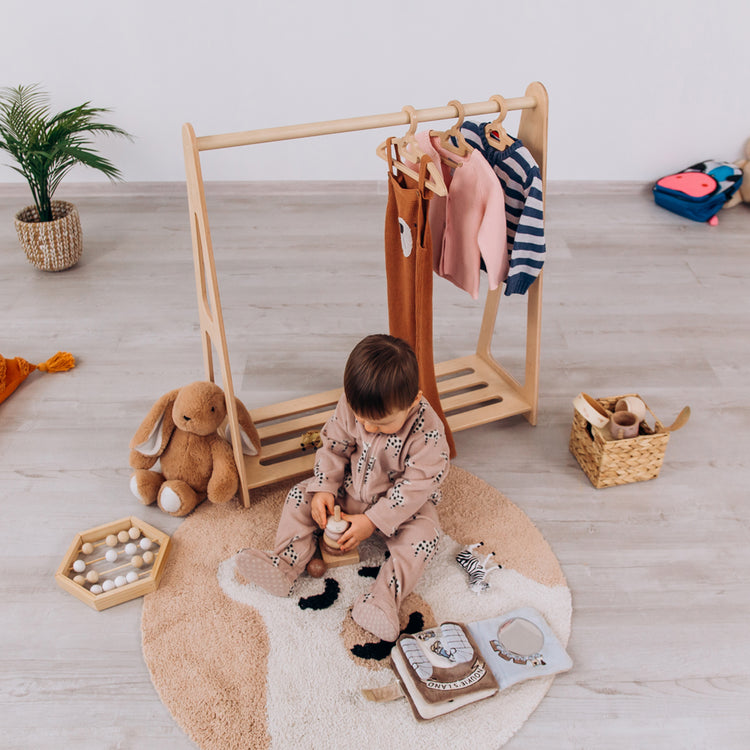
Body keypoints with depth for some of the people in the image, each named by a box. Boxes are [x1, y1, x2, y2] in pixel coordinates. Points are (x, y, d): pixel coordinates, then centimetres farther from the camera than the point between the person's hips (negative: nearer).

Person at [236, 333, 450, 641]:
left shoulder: (427, 430, -32)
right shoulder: (350, 406, -20)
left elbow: (417, 484, -28)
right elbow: (333, 445, -6)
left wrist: (373, 521, -28)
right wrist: (324, 488, -18)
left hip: (402, 502, -4)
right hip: (349, 489, 4)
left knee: (422, 536, -29)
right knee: (301, 496, -8)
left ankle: (384, 599, -34)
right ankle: (284, 563, -14)